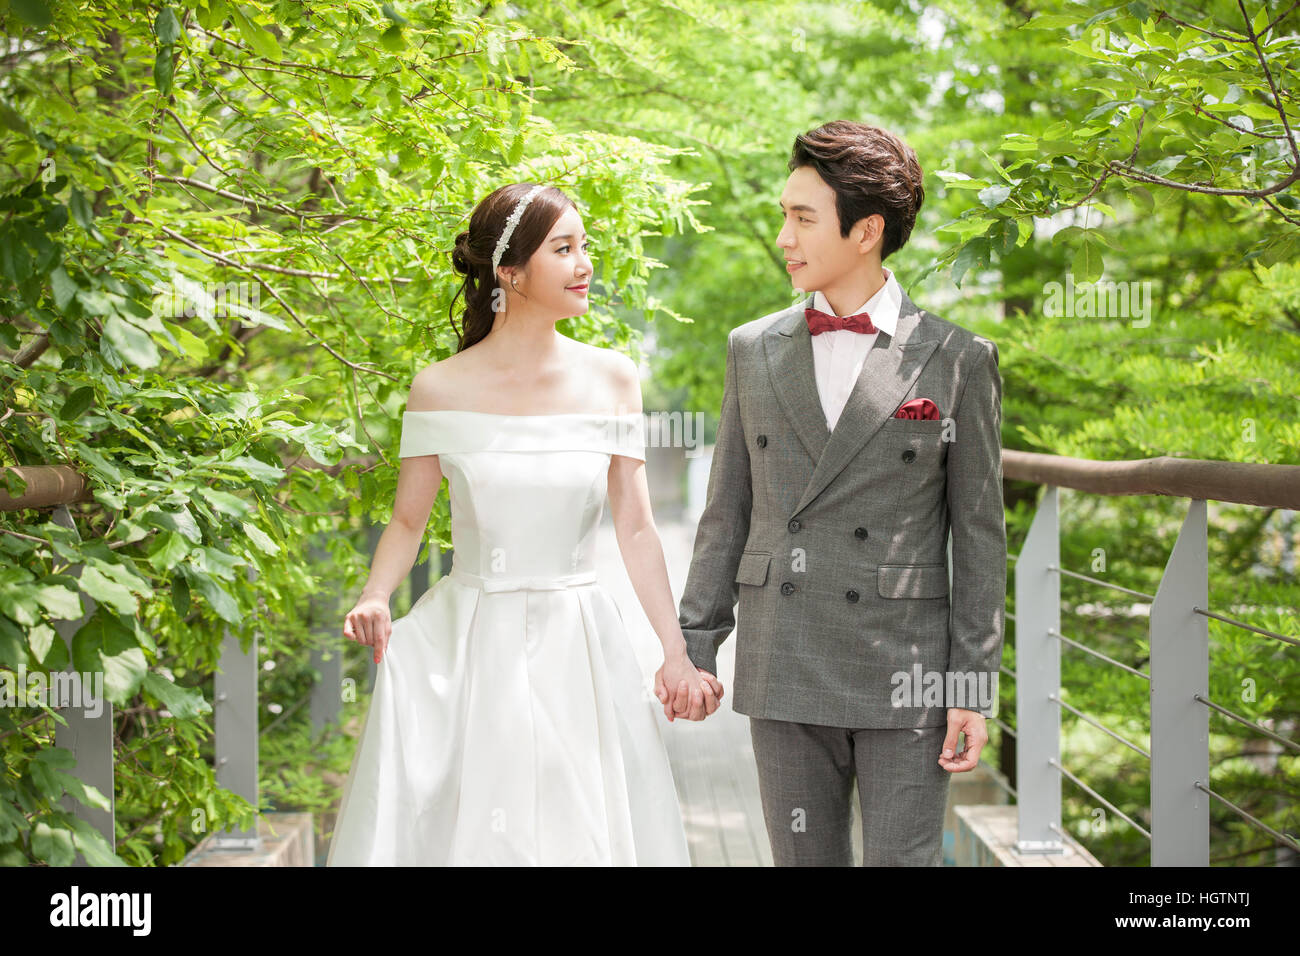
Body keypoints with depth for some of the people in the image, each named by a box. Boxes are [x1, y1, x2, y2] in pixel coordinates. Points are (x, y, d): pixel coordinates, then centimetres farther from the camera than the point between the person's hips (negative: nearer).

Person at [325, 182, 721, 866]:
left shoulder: (611, 380, 1)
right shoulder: (442, 388, -4)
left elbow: (635, 529, 4)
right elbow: (407, 522, 4)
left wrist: (676, 655, 0)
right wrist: (374, 600, -15)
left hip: (578, 651, 2)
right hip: (467, 649, -2)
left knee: (586, 833, 6)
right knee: (461, 829, 2)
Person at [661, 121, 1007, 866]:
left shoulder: (958, 361, -2)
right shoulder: (754, 350, 8)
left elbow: (979, 534, -1)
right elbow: (727, 512, 11)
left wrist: (973, 687, -5)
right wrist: (695, 645, 6)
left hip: (906, 677, -3)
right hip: (783, 672, 3)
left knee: (904, 860, -2)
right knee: (803, 859, 9)